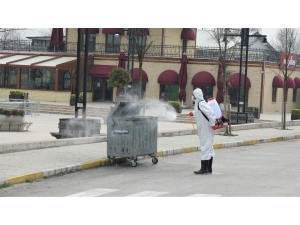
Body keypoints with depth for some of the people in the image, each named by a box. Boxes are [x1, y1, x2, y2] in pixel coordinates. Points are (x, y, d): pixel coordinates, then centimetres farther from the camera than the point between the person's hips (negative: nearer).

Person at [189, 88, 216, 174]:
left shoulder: (201, 104, -18)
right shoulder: (198, 103, 14)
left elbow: (211, 113, -26)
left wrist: (212, 124, -23)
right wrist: (193, 113, 18)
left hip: (205, 129, -11)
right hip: (204, 129, 11)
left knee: (205, 148, -8)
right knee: (209, 148, 14)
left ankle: (204, 168, -6)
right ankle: (209, 168, 20)